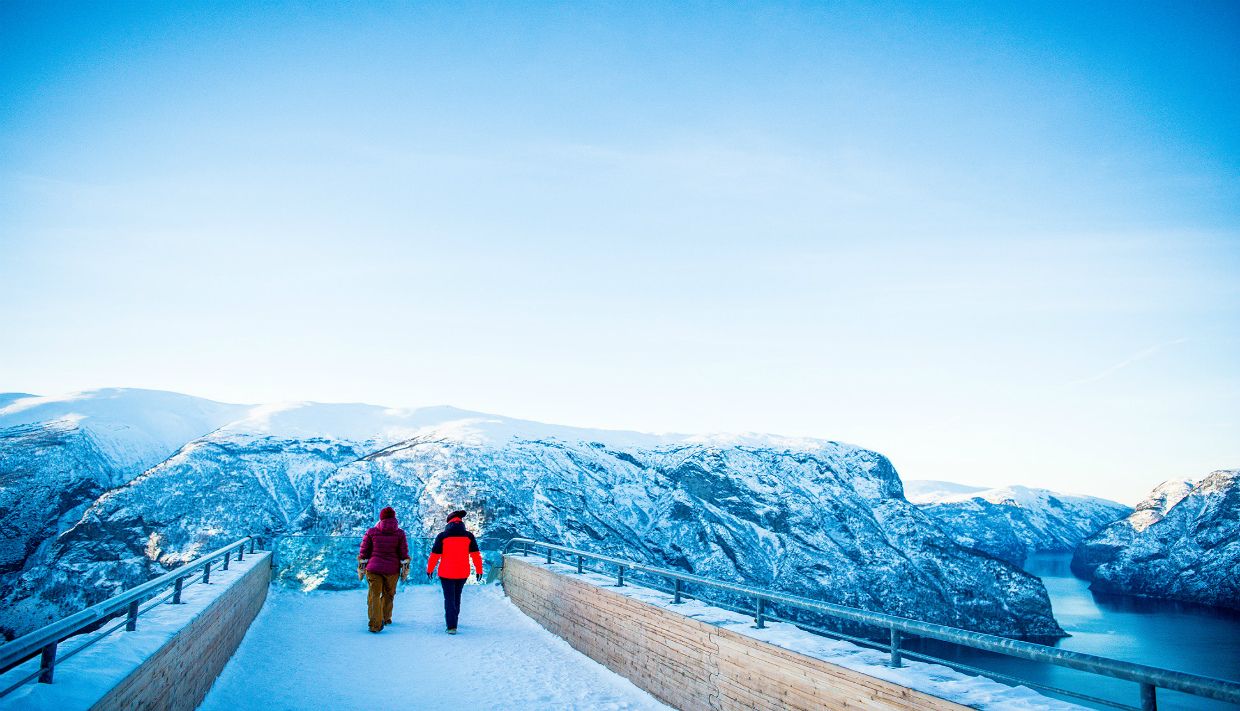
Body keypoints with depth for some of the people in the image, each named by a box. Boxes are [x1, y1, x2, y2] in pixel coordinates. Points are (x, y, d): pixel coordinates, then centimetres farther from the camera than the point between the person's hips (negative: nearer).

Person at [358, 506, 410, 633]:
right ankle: (386, 618, 36)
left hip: (374, 568, -1)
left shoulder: (371, 532, -4)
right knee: (388, 594, 20)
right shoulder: (400, 533, -4)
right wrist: (405, 567, 8)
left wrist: (361, 565, 11)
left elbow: (364, 551, 0)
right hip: (392, 569, 1)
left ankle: (375, 624, -9)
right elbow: (404, 553, -3)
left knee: (374, 595, 2)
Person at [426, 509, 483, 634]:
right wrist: (479, 570, 4)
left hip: (446, 573, -3)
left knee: (449, 599, 1)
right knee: (457, 597, 22)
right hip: (463, 573, 3)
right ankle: (453, 620, 33)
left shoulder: (442, 536, -7)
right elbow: (475, 554, -2)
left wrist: (430, 569, 7)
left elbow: (435, 554, -5)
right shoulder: (469, 536, -1)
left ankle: (452, 626, -9)